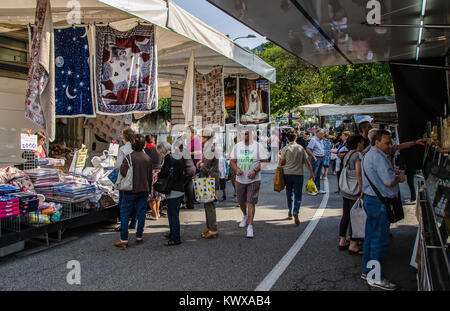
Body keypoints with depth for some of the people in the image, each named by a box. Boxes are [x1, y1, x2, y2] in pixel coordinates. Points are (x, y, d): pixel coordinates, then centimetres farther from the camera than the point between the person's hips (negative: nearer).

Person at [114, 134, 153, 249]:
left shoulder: (129, 157, -13)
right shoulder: (148, 158, 4)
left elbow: (123, 173, -19)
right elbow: (150, 177, 9)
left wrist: (121, 166, 1)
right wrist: (148, 190, 18)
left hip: (131, 191, -4)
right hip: (144, 191, 5)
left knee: (124, 214, 5)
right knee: (141, 214, 12)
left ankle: (124, 240, 6)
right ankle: (139, 237, 20)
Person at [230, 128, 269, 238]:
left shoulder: (258, 146, -5)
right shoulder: (237, 146, 5)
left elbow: (264, 161, -7)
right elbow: (232, 161, 7)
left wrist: (255, 171, -21)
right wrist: (237, 169, -13)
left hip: (253, 180, -4)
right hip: (240, 180, 4)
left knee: (251, 202, -9)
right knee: (241, 201, 16)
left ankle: (250, 226, -1)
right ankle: (245, 216, 46)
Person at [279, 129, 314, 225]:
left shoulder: (285, 149, -4)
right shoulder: (301, 148, 1)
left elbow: (281, 163, -1)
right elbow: (306, 162, 2)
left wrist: (280, 155, 16)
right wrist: (311, 172, 9)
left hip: (288, 174, 0)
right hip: (299, 174, 0)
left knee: (289, 194, 15)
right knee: (298, 195, 3)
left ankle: (290, 214, 23)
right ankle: (296, 212, -20)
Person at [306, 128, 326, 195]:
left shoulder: (320, 141, 15)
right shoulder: (313, 140, -12)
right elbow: (308, 149, -19)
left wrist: (323, 155, 12)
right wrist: (314, 157, -19)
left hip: (321, 159, 9)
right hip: (316, 159, -9)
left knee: (318, 175, 14)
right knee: (313, 175, -5)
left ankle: (318, 189, 21)